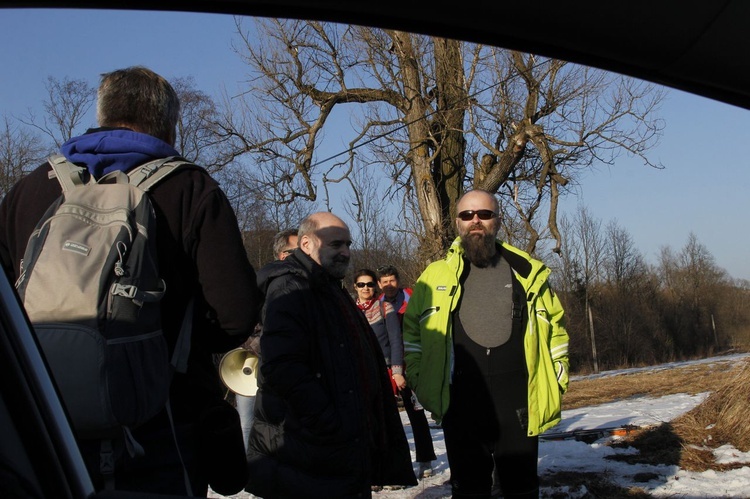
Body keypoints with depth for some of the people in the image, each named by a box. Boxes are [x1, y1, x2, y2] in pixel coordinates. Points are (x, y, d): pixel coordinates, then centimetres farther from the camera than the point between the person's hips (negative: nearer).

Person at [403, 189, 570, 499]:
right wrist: (420, 381, 3)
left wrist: (556, 378, 7)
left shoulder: (528, 272, 7)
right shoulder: (436, 276, 5)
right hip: (461, 407, 0)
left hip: (519, 405, 0)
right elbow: (412, 330, 12)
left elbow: (555, 325, 15)